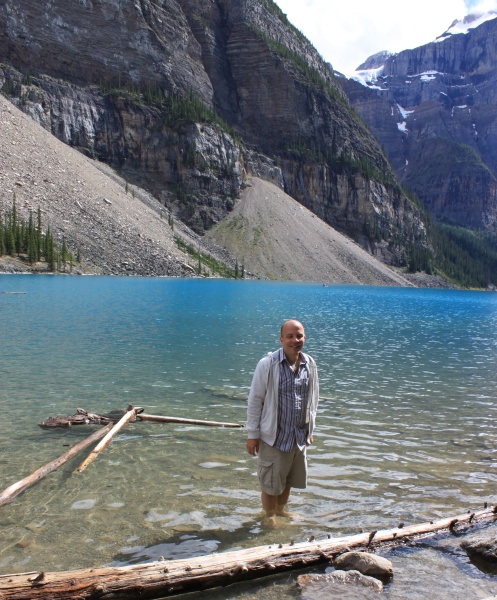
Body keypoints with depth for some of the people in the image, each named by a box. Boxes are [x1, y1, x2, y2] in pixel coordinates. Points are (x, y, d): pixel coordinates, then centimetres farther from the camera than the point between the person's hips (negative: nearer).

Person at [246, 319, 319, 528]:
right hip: (273, 435, -5)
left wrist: (310, 429, 15)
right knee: (270, 480, 9)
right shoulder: (268, 364, -16)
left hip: (299, 436, 5)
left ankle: (281, 509, 45)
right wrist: (252, 434, -9)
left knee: (289, 479, 20)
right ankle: (269, 516, 34)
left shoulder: (310, 364, 0)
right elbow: (255, 400, -11)